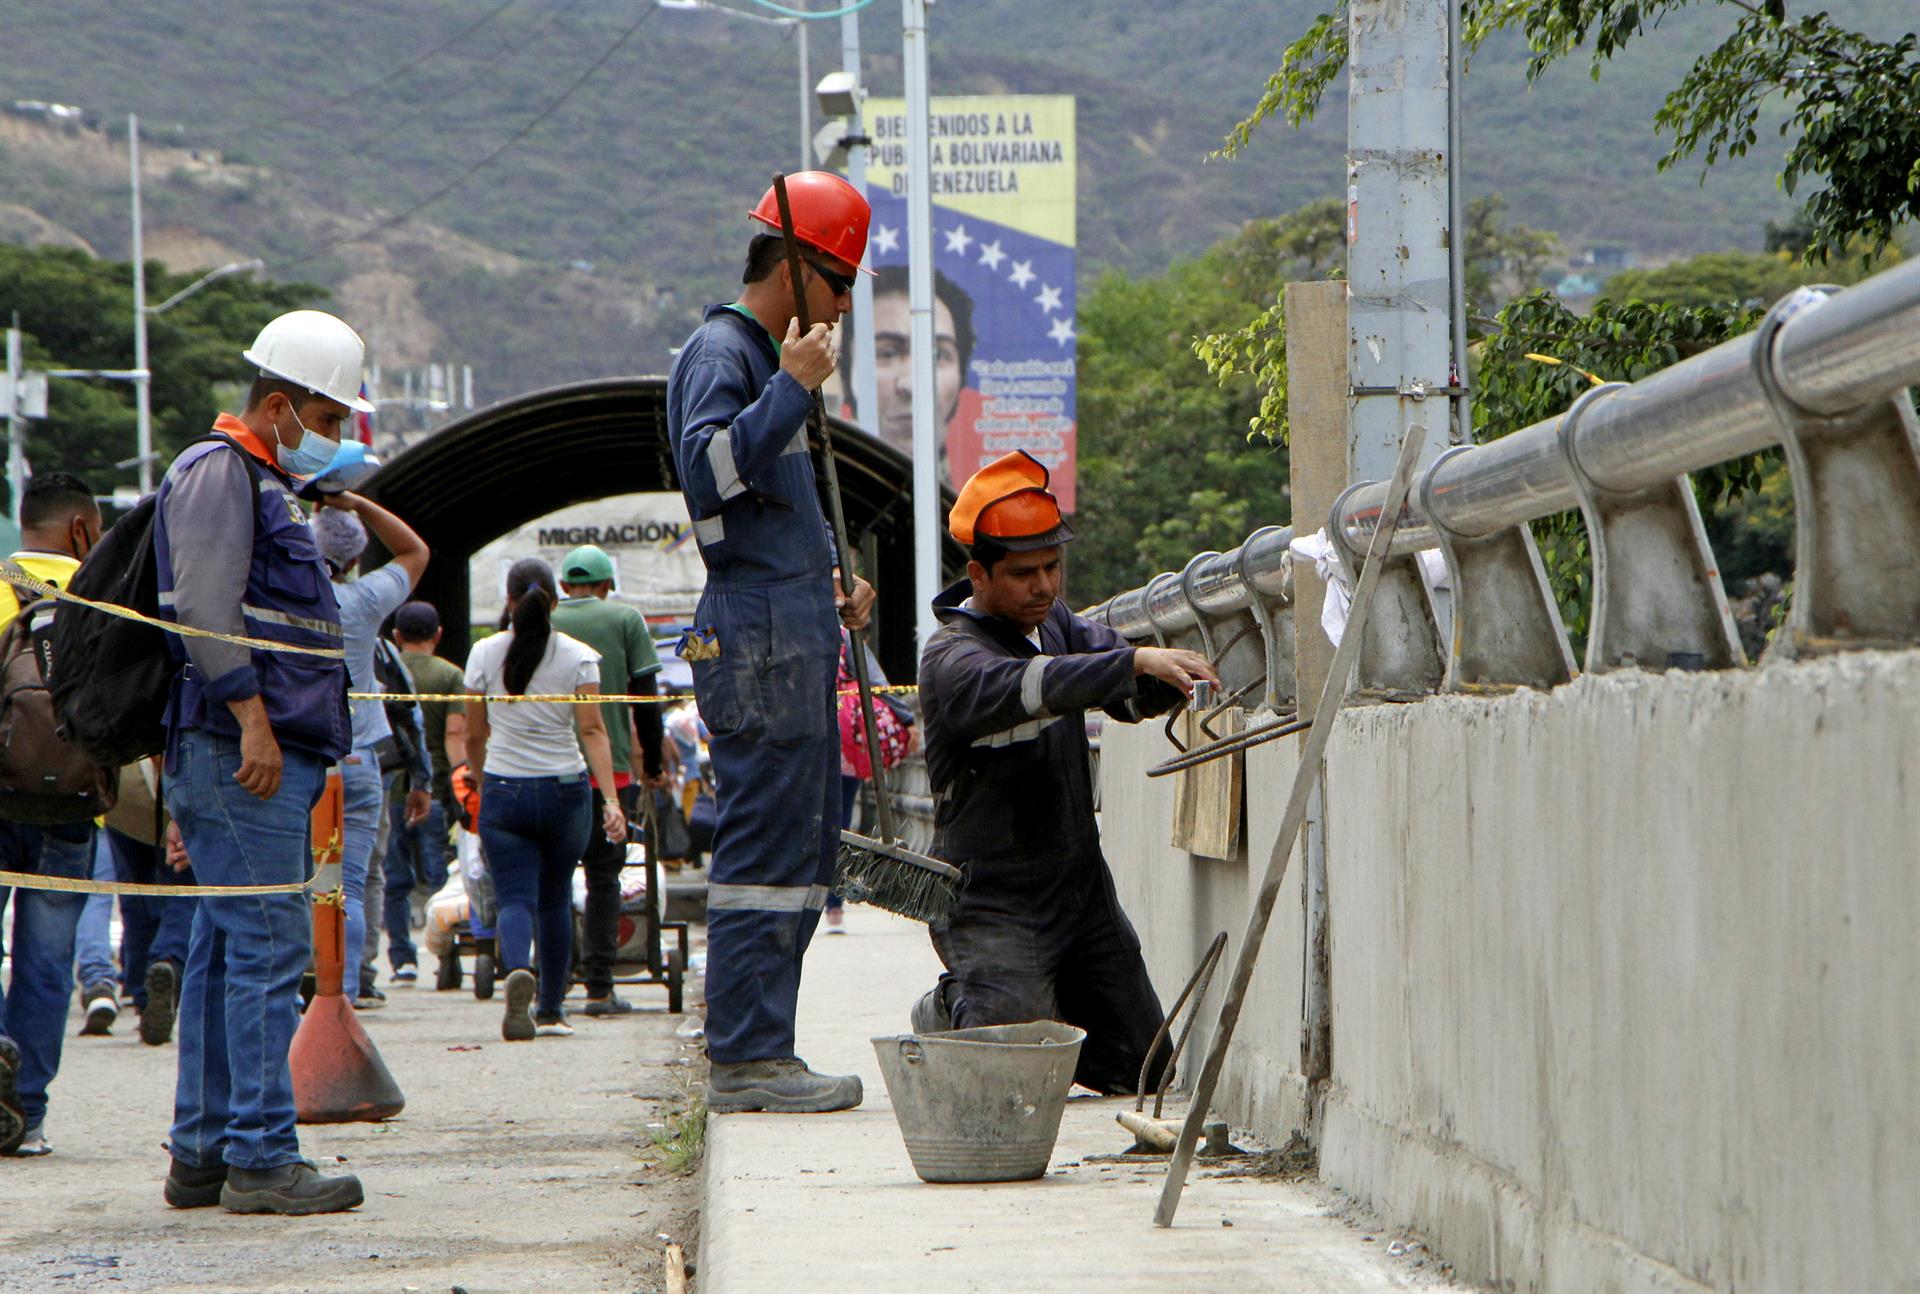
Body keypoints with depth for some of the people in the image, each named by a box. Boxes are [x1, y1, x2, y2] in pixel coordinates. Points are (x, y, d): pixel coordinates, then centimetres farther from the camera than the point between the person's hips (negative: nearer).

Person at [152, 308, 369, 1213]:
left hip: (272, 757, 10)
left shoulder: (266, 486, 26)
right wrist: (251, 718, -22)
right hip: (239, 754, -10)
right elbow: (206, 609, -17)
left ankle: (200, 1155, 12)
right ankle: (260, 1156, -13)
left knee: (226, 951, 10)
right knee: (268, 947, -12)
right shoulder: (216, 473, -7)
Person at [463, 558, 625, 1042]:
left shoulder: (484, 654, -1)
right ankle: (550, 1009, 24)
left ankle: (517, 970, -34)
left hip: (503, 790, -1)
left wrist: (483, 784, 21)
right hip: (564, 790, 1)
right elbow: (592, 729, -11)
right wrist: (611, 798, -15)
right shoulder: (578, 657, -3)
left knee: (515, 898, -3)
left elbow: (474, 735, 5)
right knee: (555, 900, 17)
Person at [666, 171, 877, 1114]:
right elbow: (711, 470, -25)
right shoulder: (719, 353, -8)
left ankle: (755, 1051, 14)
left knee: (805, 850, 10)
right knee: (765, 848, -10)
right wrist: (794, 388, -23)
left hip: (797, 634, 10)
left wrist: (828, 585, 18)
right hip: (757, 637, -10)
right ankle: (746, 1059, -9)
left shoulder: (767, 358, 23)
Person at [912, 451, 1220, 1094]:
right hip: (993, 900, -7)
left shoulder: (1057, 624, 9)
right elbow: (1028, 687, -36)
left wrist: (1174, 673, -26)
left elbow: (1134, 696, -3)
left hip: (1081, 889, 7)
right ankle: (948, 1012, 13)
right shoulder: (953, 659, -16)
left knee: (1141, 1066, 5)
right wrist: (1135, 662, -48)